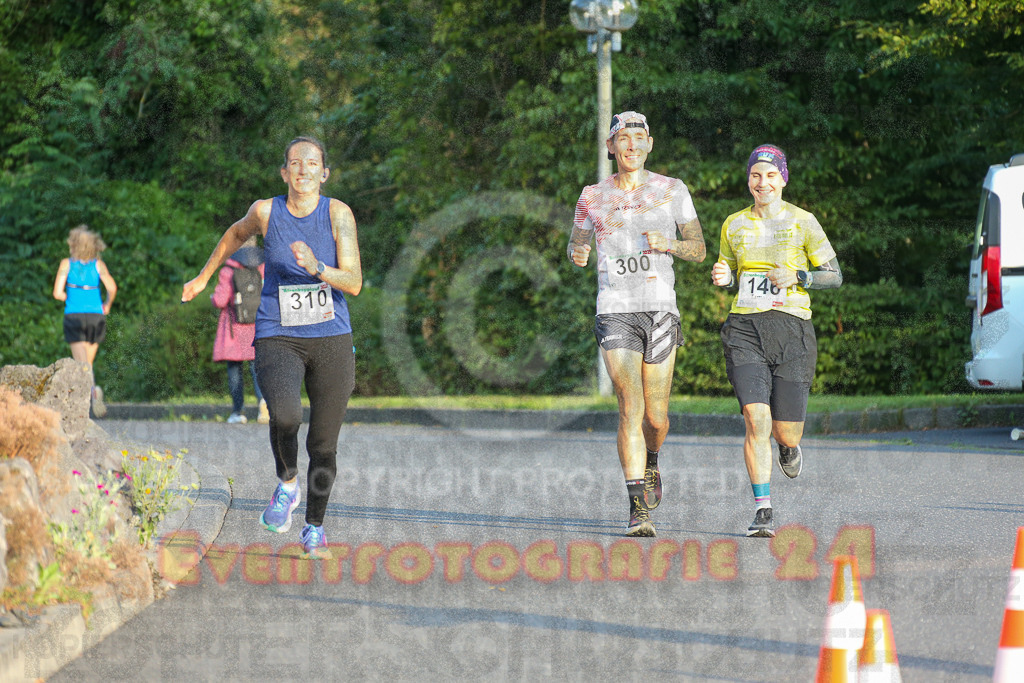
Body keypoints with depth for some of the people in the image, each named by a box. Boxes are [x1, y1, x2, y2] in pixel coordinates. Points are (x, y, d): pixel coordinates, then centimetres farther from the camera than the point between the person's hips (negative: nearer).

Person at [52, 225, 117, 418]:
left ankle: (93, 389, -39)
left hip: (74, 316, -2)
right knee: (88, 361, 19)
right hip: (95, 315, 2)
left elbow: (57, 293, -5)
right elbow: (112, 288, -9)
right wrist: (107, 305, 9)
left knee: (82, 364, -10)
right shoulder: (98, 264, 2)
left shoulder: (66, 264, -2)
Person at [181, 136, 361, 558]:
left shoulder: (338, 214, -5)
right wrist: (203, 277, 30)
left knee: (324, 444, 5)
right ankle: (287, 484, 0)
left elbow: (354, 283, -11)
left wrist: (318, 269, -30)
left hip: (331, 339, 1)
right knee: (285, 414, -30)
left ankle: (314, 528, 28)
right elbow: (236, 234, 21)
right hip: (277, 338, -1)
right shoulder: (266, 212, -3)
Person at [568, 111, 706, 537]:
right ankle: (639, 510, -13)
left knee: (656, 418, 4)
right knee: (631, 409, -14)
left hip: (660, 310, 1)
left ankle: (650, 463, 40)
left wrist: (668, 244, -11)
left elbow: (699, 249, 10)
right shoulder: (594, 197, 8)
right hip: (615, 311, -1)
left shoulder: (672, 191, 6)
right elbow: (576, 244, 20)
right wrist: (576, 254, -5)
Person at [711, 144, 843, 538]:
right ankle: (763, 512, -10)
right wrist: (721, 278, -1)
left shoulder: (802, 222, 3)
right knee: (756, 420, -16)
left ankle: (788, 446, 39)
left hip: (791, 329, -1)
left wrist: (797, 277, -12)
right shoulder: (735, 225, 11)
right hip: (745, 328, 1)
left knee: (785, 433, 0)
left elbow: (834, 276, 5)